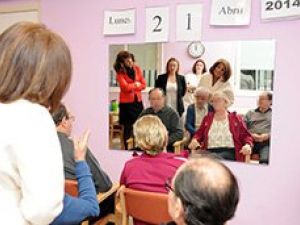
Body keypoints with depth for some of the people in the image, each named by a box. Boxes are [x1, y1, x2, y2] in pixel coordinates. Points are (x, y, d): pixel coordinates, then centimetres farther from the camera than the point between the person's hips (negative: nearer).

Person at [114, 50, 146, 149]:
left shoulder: (137, 69, 6)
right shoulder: (120, 72, -5)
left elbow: (143, 85, 3)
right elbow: (125, 87, -17)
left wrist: (131, 87, -9)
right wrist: (136, 84, -3)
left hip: (138, 101, 4)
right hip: (126, 103, -3)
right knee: (128, 128, 3)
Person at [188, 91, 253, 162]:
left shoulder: (236, 118, 14)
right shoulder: (207, 118, 21)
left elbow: (246, 135, 11)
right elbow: (199, 133, 22)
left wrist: (247, 145, -10)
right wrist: (195, 140, -1)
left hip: (229, 151, -2)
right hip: (209, 151, 2)